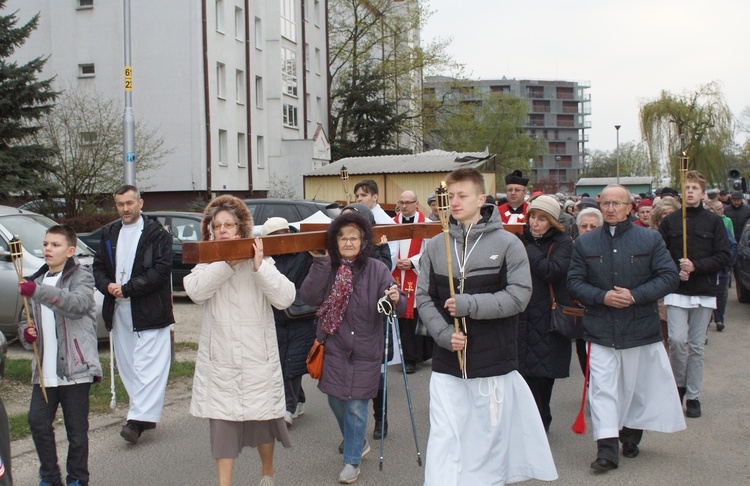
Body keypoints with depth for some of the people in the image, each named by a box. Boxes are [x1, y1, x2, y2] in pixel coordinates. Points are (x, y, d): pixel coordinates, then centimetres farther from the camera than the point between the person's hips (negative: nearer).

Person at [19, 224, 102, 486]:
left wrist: (38, 292, -36)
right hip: (44, 369, 6)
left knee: (76, 429, 3)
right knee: (37, 421, 0)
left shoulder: (81, 275, -4)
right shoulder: (37, 280, 16)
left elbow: (78, 303, -25)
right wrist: (26, 332, -1)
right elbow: (26, 319, 24)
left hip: (75, 367, -5)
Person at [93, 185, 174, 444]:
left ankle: (139, 419, -11)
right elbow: (98, 267, 17)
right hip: (118, 311, 7)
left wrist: (127, 289, -14)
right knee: (127, 365, 9)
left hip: (149, 310, -6)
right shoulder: (109, 233, 16)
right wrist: (107, 286, -6)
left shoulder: (157, 233, -3)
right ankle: (144, 413, 18)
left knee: (147, 365, -10)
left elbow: (161, 269, -12)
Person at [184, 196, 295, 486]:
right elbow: (195, 291, -18)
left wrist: (259, 266, -19)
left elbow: (285, 298, -13)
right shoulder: (206, 264, 5)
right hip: (219, 363, 0)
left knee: (262, 420, 13)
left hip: (258, 360, 0)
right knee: (221, 426, 0)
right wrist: (227, 262, -22)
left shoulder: (262, 261, 1)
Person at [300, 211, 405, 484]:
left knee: (356, 407, 2)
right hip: (334, 347, 3)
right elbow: (308, 297, -15)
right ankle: (359, 444, 41)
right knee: (336, 401, 14)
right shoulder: (326, 268, -1)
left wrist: (396, 300, -36)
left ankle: (352, 461, 22)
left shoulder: (377, 270, -9)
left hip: (364, 350, -3)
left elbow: (398, 306, -13)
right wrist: (321, 263, -20)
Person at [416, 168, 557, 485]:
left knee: (490, 435, 9)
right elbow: (423, 297, 4)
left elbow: (518, 295, -11)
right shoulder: (435, 246, 5)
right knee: (443, 438, 1)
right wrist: (444, 334, -11)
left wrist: (469, 305, -17)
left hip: (493, 362, -2)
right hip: (446, 363, 2)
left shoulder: (507, 243, -3)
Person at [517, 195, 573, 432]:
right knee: (527, 371, -1)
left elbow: (553, 271, -20)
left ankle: (539, 422, 20)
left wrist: (528, 250, -15)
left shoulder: (563, 243, -3)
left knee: (544, 372, 4)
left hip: (549, 317, -3)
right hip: (523, 317, 3)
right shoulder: (523, 239, 9)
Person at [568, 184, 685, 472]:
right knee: (602, 387, -7)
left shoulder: (650, 239, 0)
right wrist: (603, 297, -16)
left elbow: (668, 276, -5)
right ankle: (607, 448, -7)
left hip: (641, 328, 0)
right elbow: (574, 282, 1)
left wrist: (635, 295, -17)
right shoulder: (584, 243, 4)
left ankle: (631, 434, 33)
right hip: (600, 330, 0)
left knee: (637, 385, 13)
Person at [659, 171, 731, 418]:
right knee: (677, 340, -14)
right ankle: (679, 383, 11)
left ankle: (693, 396, 17)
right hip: (676, 291, -1)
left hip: (704, 292, 1)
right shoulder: (669, 221, 2)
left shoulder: (713, 221, 2)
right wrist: (675, 271, -12)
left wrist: (695, 266, -14)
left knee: (696, 346, 7)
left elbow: (724, 257, -2)